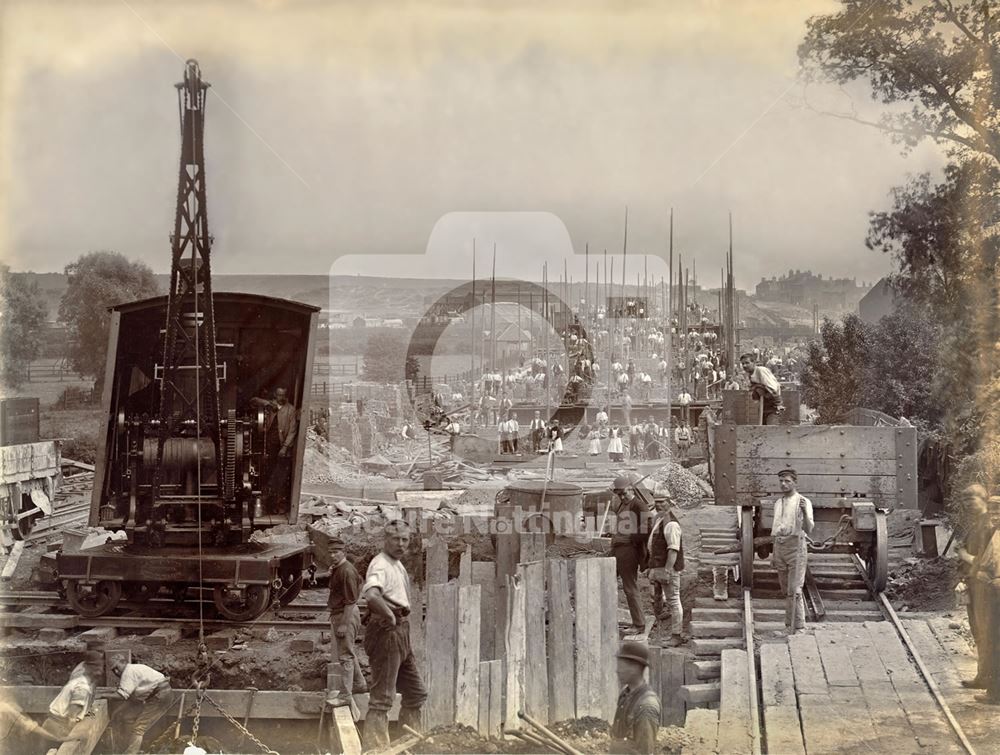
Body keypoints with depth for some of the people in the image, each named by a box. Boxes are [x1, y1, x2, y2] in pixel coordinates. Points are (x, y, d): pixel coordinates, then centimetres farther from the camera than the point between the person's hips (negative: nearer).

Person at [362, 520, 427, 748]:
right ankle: (375, 748, -5)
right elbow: (371, 595, -37)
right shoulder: (380, 564, -16)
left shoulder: (398, 565, 16)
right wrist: (390, 616, -26)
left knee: (416, 693, 17)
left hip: (400, 631, 10)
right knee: (382, 697, -8)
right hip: (386, 630, -10)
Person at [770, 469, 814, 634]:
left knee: (794, 590, -11)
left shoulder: (803, 502, -6)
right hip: (779, 546, 7)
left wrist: (804, 512, -31)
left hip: (795, 545, -7)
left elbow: (808, 530, -14)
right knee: (786, 590, 11)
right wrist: (774, 554, 19)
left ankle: (798, 627, -7)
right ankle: (789, 626, 19)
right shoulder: (778, 503, 15)